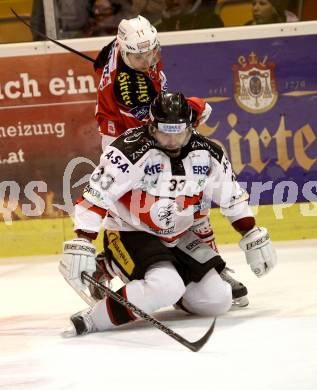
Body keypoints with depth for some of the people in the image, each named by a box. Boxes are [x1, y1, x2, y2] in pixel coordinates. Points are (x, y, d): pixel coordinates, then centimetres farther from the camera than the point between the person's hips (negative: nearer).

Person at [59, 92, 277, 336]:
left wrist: (254, 237, 10)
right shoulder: (132, 150, -24)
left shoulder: (207, 154, -6)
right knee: (165, 287, -34)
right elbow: (95, 197, -26)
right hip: (131, 235, -6)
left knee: (217, 301, -3)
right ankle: (95, 319, -24)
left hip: (178, 238, 6)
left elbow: (233, 198, 9)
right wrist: (81, 245, -34)